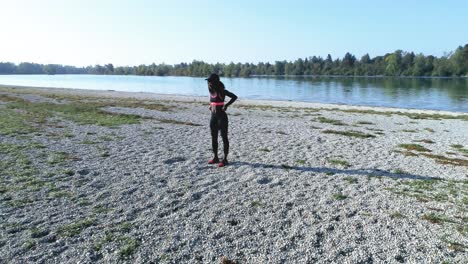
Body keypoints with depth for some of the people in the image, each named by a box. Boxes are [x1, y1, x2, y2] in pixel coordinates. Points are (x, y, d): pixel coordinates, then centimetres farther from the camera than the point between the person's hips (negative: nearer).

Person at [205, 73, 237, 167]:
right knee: (214, 137, 12)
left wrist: (226, 105, -18)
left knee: (224, 137, 0)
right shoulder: (211, 91, 9)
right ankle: (216, 158, 23)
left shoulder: (222, 91, -12)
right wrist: (211, 105, 11)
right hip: (213, 116, 8)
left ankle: (225, 159, 6)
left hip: (221, 116, -8)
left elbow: (234, 97, -17)